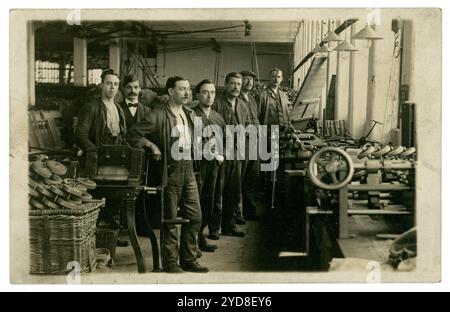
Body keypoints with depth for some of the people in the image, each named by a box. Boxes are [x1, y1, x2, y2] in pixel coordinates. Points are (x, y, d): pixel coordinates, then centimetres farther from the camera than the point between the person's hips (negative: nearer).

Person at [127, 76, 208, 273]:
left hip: (188, 169, 7)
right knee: (170, 219, 3)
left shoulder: (190, 114, 12)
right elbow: (132, 134, -12)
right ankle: (170, 262, 15)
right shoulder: (159, 115, -10)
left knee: (195, 217, 8)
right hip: (171, 171, -7)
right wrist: (152, 146, -15)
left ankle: (189, 260, 21)